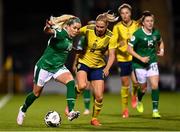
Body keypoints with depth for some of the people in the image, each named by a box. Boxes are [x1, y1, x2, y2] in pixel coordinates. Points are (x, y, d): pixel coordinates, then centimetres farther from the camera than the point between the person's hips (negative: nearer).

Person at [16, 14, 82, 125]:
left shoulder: (70, 37, 2)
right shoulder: (61, 33, -21)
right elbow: (49, 32, -44)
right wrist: (48, 28, -66)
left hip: (59, 67, 6)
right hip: (44, 66, -6)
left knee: (71, 81, -24)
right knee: (36, 93, 10)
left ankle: (71, 112, -32)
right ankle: (23, 110, 39)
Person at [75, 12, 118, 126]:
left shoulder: (110, 37, -14)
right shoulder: (87, 30, -16)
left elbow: (112, 55, -11)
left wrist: (107, 68, -26)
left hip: (98, 67, 2)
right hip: (84, 62, -2)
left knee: (99, 97, -2)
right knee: (82, 86, -30)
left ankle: (94, 118, 22)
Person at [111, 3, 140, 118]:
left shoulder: (137, 25, 0)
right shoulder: (117, 27, -2)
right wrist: (119, 44, -20)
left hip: (135, 57, 0)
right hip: (122, 58, 0)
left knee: (136, 82, -14)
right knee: (125, 85, 3)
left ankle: (134, 95, 20)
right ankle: (125, 108, 17)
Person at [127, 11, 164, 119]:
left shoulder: (156, 33, -3)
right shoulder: (138, 34, -16)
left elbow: (160, 42, 20)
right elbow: (130, 49, -13)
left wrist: (161, 50, 1)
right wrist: (141, 58, -19)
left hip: (152, 62, 3)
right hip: (139, 64, -3)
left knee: (155, 85, -12)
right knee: (143, 87, 7)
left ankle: (155, 111, -7)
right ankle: (139, 101, 43)